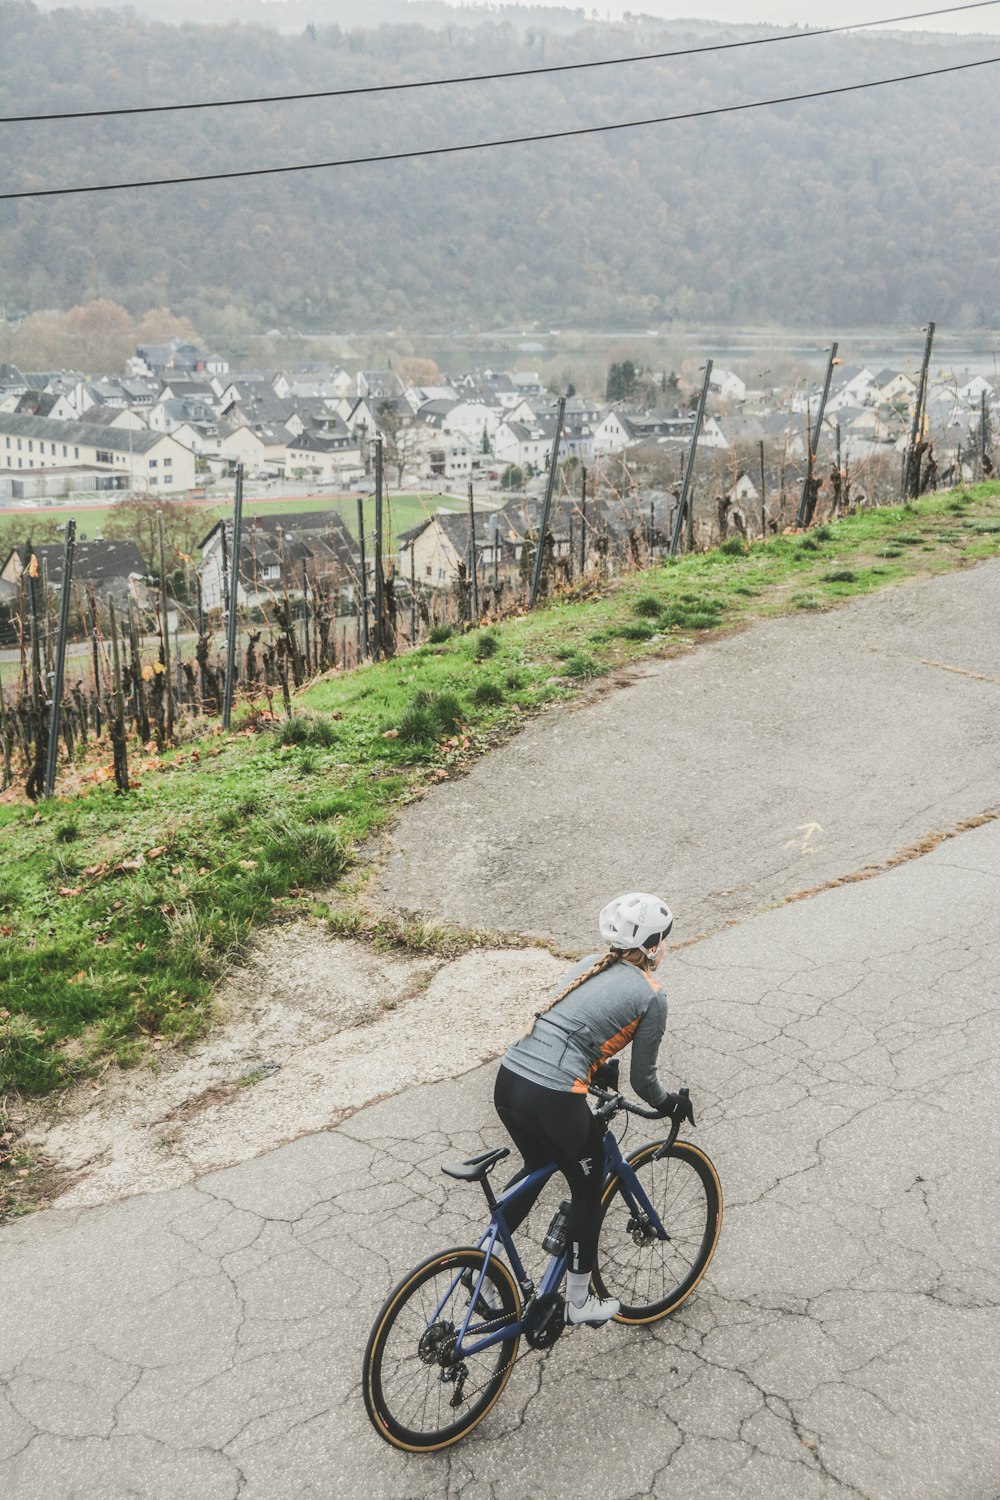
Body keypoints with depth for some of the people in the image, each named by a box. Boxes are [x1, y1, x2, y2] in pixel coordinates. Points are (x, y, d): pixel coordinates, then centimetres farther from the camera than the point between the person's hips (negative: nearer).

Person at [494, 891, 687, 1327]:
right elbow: (642, 1079, 5)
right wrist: (668, 1103, 25)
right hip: (553, 1100, -7)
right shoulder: (650, 996, 0)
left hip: (508, 1081, 7)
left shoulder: (589, 966, 18)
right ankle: (579, 1302, 33)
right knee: (587, 1190, 20)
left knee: (537, 1167, 33)